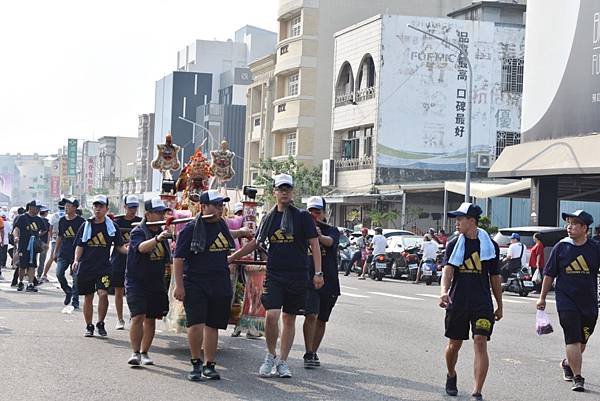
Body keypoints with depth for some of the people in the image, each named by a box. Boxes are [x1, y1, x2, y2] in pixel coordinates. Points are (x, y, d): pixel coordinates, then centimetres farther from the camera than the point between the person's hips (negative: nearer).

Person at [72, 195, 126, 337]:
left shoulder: (112, 226, 4)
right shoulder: (86, 225, 6)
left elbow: (120, 246, 7)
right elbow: (79, 246, 8)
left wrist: (129, 250, -13)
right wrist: (76, 260, -7)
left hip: (104, 267, -1)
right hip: (86, 267, 1)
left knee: (103, 293, -18)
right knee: (88, 297, 8)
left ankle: (100, 324, 1)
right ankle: (89, 327, 22)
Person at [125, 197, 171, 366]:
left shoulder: (162, 232, 9)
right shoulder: (138, 232, -11)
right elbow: (142, 247, -34)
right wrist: (157, 239, -48)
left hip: (156, 283, 6)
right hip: (137, 282, -6)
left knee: (151, 319, 9)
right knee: (138, 316, -16)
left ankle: (144, 353, 20)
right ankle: (135, 353, -11)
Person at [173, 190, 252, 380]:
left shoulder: (221, 224, 11)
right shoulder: (191, 229, -8)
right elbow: (178, 258, -8)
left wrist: (241, 232, 44)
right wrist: (179, 286, -12)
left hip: (220, 285, 6)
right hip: (195, 284, -5)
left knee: (212, 326, 9)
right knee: (196, 325, -15)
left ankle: (209, 366, 18)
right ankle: (196, 363, 3)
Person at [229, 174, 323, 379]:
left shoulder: (303, 217, 0)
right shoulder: (268, 218, 10)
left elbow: (314, 245, -1)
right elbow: (255, 243, 19)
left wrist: (318, 272, -9)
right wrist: (230, 258, 20)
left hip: (298, 275, -1)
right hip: (274, 275, 1)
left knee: (289, 318, 5)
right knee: (271, 315, -13)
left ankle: (282, 362, 14)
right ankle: (270, 355, 8)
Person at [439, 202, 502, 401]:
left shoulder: (490, 245, 4)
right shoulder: (454, 245, 3)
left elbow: (495, 277, 11)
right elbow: (448, 270, -11)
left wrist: (499, 306, 15)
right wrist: (444, 291, -31)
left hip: (483, 303, -1)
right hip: (457, 302, 1)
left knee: (480, 344, -11)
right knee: (454, 344, 11)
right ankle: (451, 375, 41)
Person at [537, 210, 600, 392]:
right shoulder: (561, 247, 0)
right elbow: (549, 274, 6)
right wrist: (542, 297, 6)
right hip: (566, 301, -2)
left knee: (582, 341, 14)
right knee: (573, 340, -10)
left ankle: (568, 363, 40)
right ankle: (577, 378, -6)